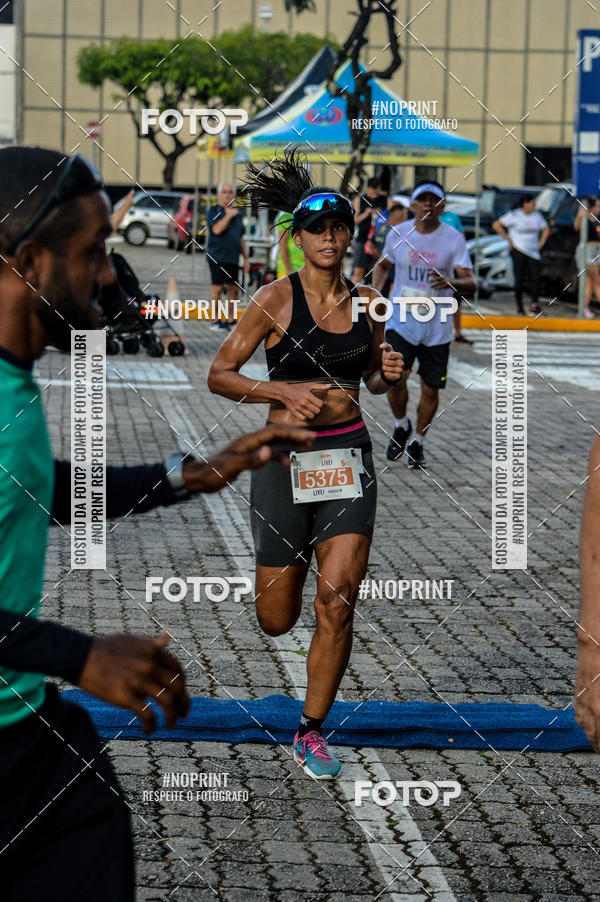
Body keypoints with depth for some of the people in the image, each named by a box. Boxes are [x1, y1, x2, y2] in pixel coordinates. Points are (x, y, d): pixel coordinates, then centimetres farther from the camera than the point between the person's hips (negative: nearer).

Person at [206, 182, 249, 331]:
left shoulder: (237, 213, 18)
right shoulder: (213, 210, -1)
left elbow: (241, 238, 22)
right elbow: (217, 229, -17)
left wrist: (246, 258, 19)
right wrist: (228, 216, -15)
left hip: (233, 257, 6)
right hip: (217, 255, -6)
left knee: (234, 288, 6)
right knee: (217, 287, -7)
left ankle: (230, 319, 15)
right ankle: (216, 321, -2)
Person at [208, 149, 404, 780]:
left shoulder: (365, 300, 6)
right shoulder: (276, 300, -6)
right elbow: (218, 376, -5)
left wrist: (387, 374, -2)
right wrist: (285, 390, -18)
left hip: (350, 454, 3)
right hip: (285, 456, -2)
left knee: (337, 602, -9)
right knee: (277, 621, 4)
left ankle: (310, 734, 6)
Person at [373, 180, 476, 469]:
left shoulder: (453, 238, -6)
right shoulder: (398, 233, 1)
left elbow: (470, 282, -12)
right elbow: (383, 264, 20)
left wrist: (450, 283, -34)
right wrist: (374, 294, 4)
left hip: (437, 326, 0)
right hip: (401, 320, 0)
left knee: (430, 389, 4)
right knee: (395, 378, -18)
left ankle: (416, 443, 26)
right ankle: (401, 427, 11)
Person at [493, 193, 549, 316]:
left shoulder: (537, 215, 10)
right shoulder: (514, 215, -5)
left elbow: (546, 229, 24)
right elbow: (496, 225, -6)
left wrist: (540, 244, 10)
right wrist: (509, 239, -6)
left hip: (533, 251, 4)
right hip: (518, 251, -4)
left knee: (535, 277, -9)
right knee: (519, 279, -2)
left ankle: (534, 304, -10)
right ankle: (519, 306, 6)